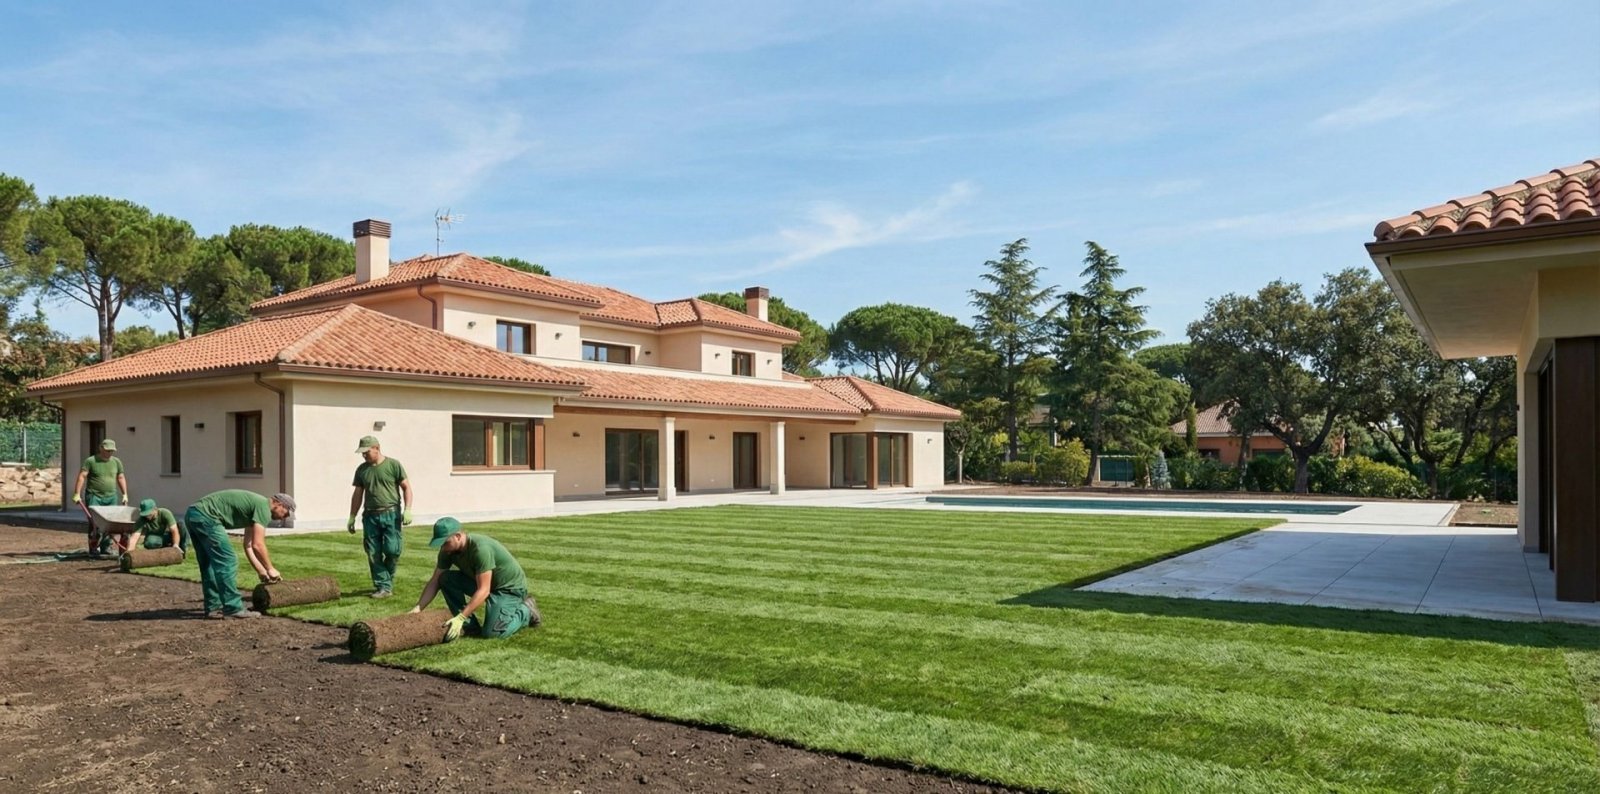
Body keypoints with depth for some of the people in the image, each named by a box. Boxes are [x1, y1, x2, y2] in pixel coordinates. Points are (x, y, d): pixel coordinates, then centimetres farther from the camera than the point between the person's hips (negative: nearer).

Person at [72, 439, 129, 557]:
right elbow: (82, 476, -7)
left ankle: (106, 547, 10)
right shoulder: (90, 461, -2)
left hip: (111, 497, 4)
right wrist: (77, 494, -14)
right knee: (94, 523, -8)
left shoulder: (116, 462, 10)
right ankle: (93, 548, -3)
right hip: (94, 497, -4)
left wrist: (125, 494, 10)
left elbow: (121, 478, 15)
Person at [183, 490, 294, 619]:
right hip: (205, 516, -11)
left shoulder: (254, 505, 22)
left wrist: (261, 571, 25)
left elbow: (248, 545, 26)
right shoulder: (263, 507, -7)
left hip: (192, 514, 11)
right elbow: (258, 545, -13)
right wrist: (270, 569, -1)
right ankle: (233, 608, -4)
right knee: (227, 562, -7)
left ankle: (213, 607, 20)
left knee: (209, 565, 16)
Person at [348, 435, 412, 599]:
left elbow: (406, 487, -1)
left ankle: (387, 581, 14)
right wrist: (352, 517, 17)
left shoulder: (393, 465, -1)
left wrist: (407, 510, -11)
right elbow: (358, 494, 18)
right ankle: (383, 587, 8)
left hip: (391, 514, -4)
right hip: (370, 516, 4)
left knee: (392, 550, -11)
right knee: (373, 554, 0)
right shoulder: (361, 470, 12)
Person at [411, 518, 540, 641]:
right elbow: (435, 581, -3)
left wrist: (460, 618, -36)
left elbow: (483, 591, -33)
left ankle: (526, 611, 4)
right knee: (446, 579, -12)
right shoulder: (447, 551, -9)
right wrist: (417, 609, -14)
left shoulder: (481, 549, -33)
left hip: (510, 587, -8)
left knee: (491, 633, -23)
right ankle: (470, 625, -4)